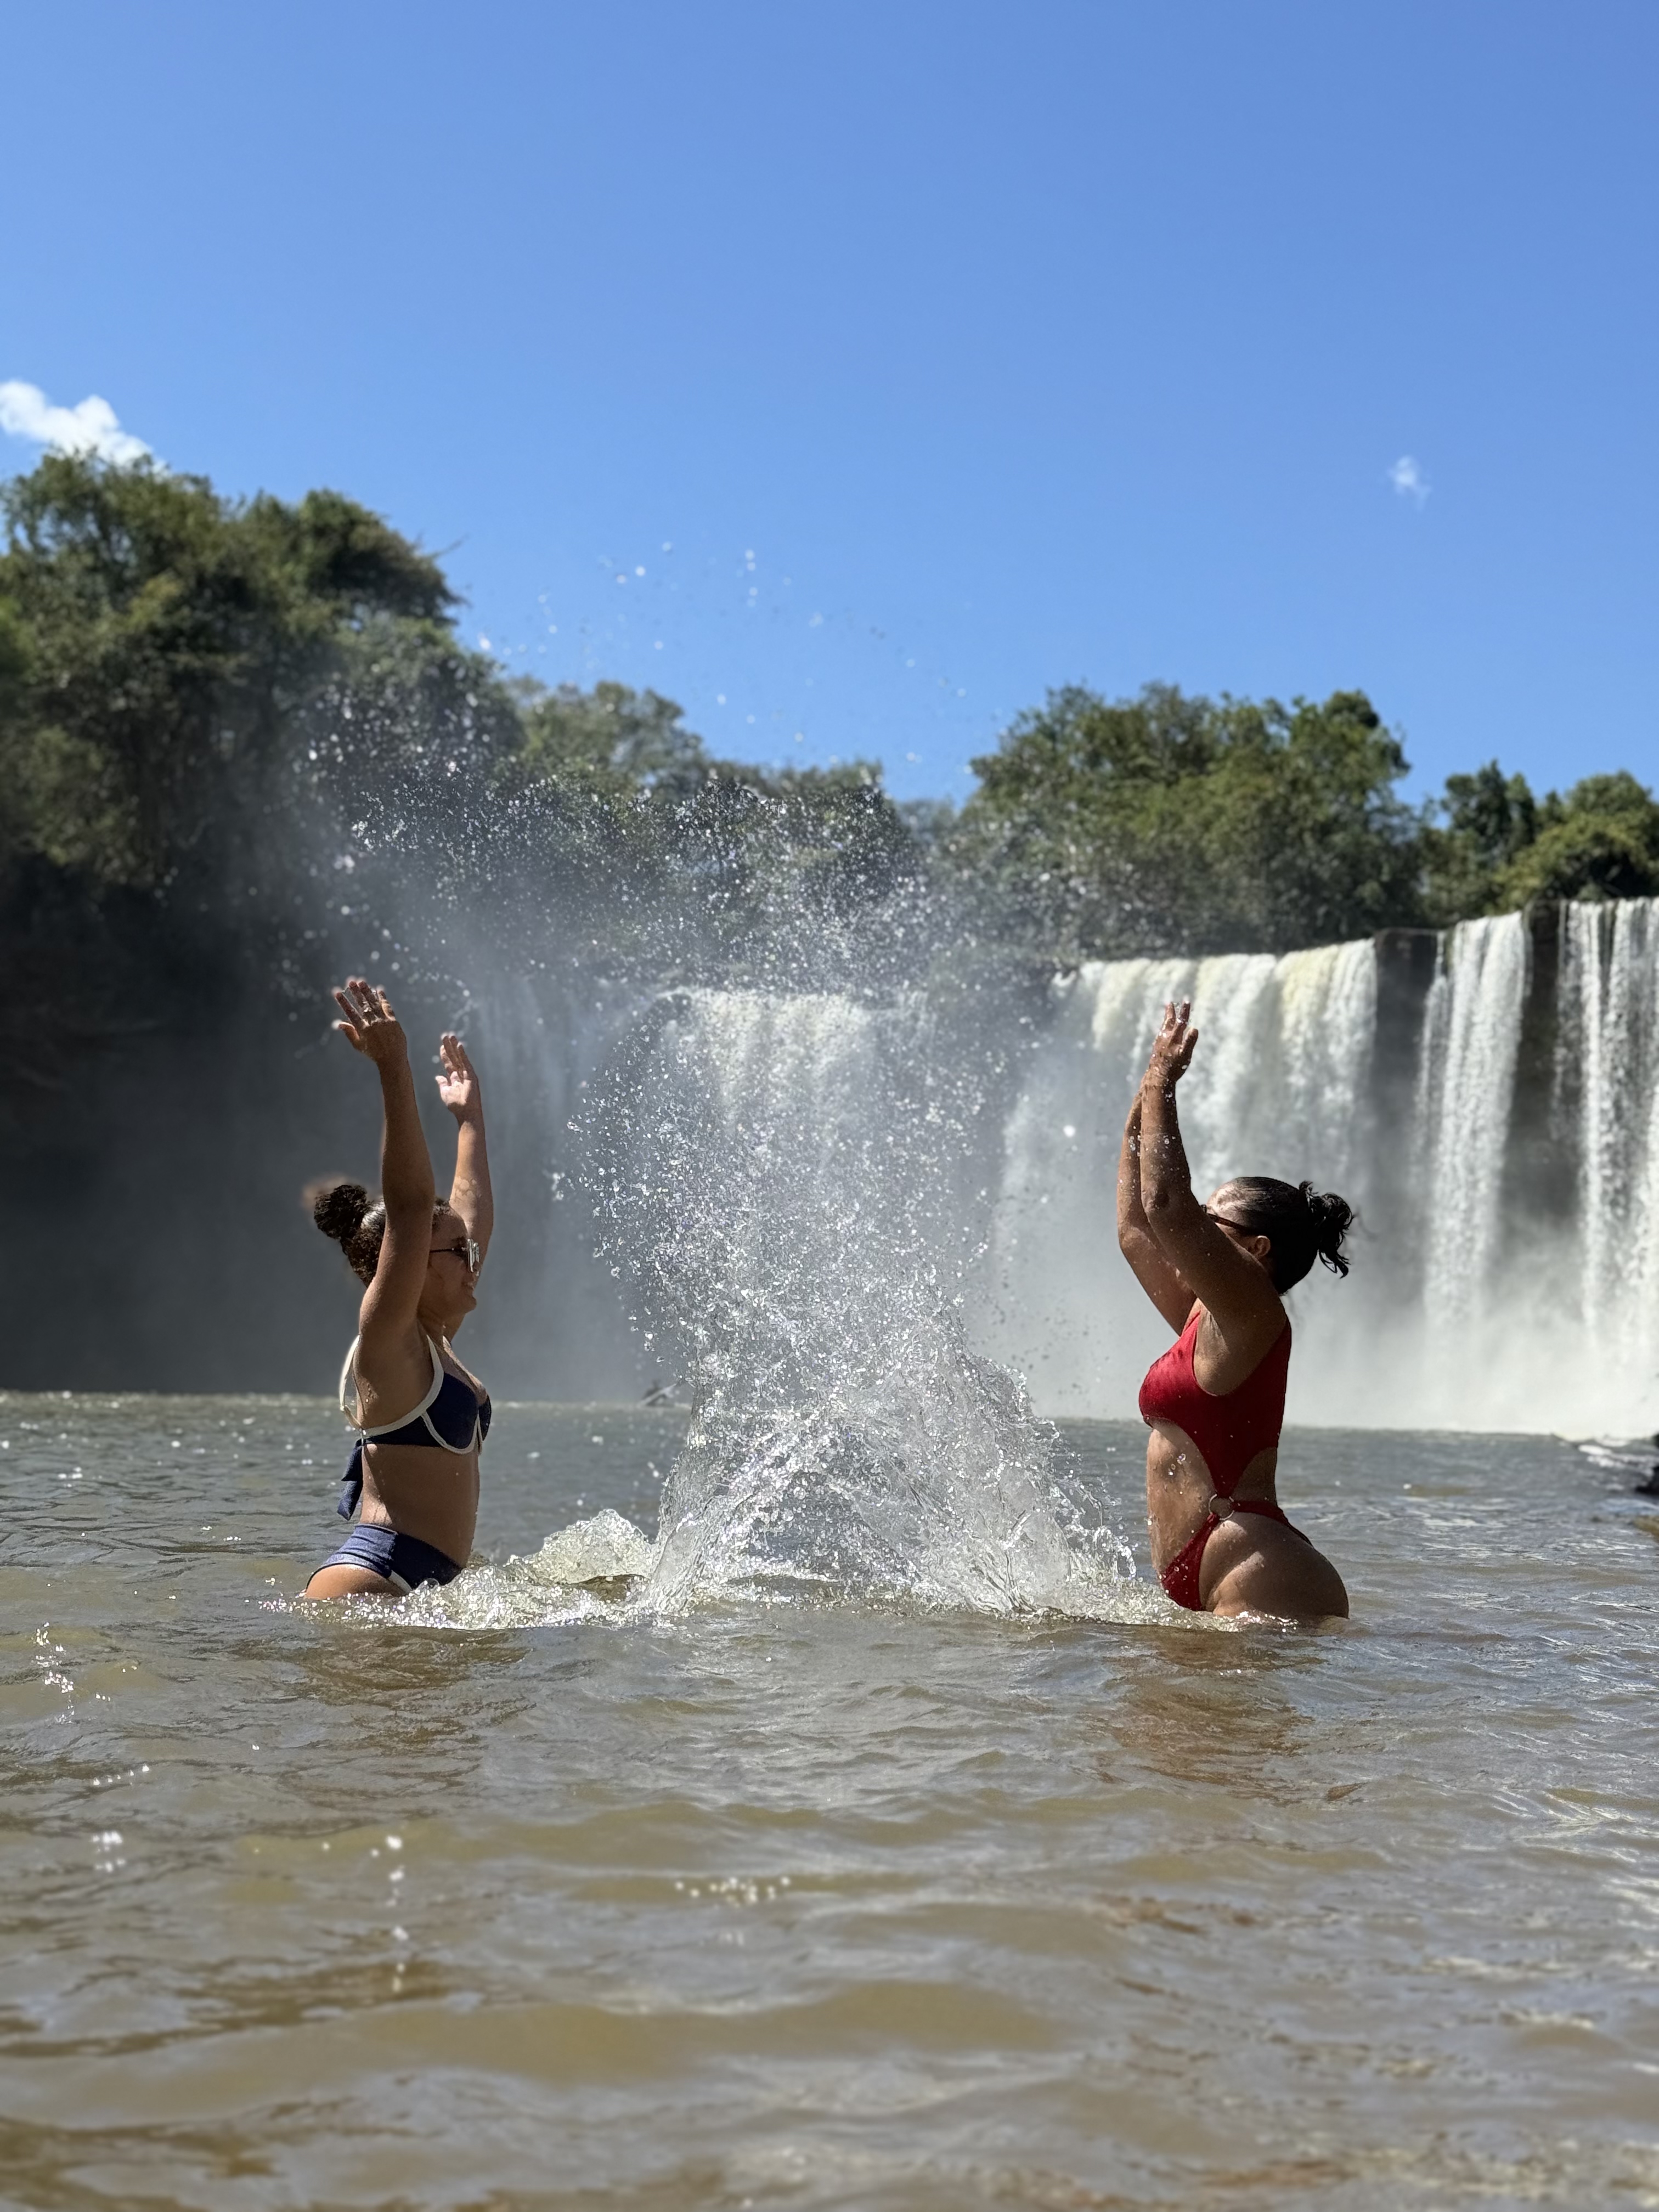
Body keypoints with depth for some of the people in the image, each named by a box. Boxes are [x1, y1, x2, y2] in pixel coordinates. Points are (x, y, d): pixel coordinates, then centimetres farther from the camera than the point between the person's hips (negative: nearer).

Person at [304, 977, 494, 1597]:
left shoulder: (436, 1340, 17)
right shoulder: (386, 1341, -7)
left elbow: (472, 1215, 29)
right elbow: (409, 1205, -20)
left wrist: (469, 1115, 39)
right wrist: (394, 1069, -26)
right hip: (366, 1582, -9)